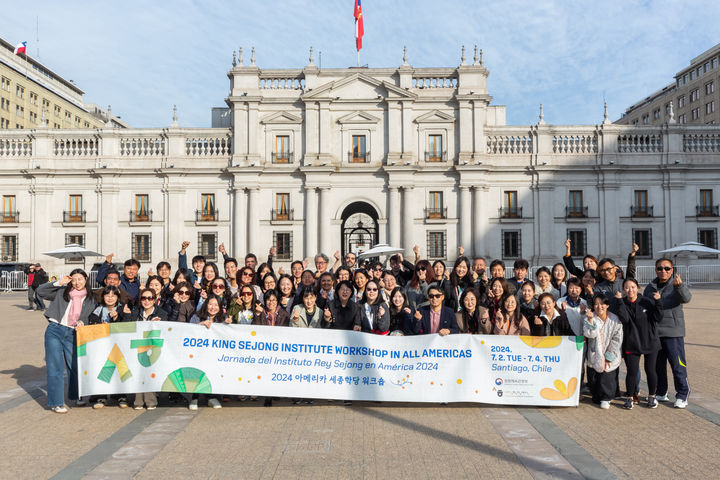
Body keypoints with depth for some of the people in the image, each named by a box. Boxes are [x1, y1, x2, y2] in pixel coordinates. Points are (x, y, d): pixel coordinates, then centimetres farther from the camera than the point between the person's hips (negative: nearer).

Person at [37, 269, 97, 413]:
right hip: (54, 330, -2)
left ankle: (75, 396, 29)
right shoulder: (62, 292, 6)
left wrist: (82, 322, -11)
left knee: (75, 365, 8)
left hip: (72, 334, 2)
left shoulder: (91, 299, 9)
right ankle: (56, 402, 5)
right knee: (55, 367, -2)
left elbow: (90, 317, 9)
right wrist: (59, 283, -8)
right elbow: (40, 291, 0)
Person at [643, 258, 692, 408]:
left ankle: (682, 395, 12)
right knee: (657, 364, 11)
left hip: (674, 333, -4)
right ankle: (661, 393, 25)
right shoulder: (650, 287, 12)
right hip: (654, 332, 4)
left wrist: (679, 286, -44)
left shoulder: (677, 285, -1)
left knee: (678, 364, -3)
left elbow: (686, 298, -23)